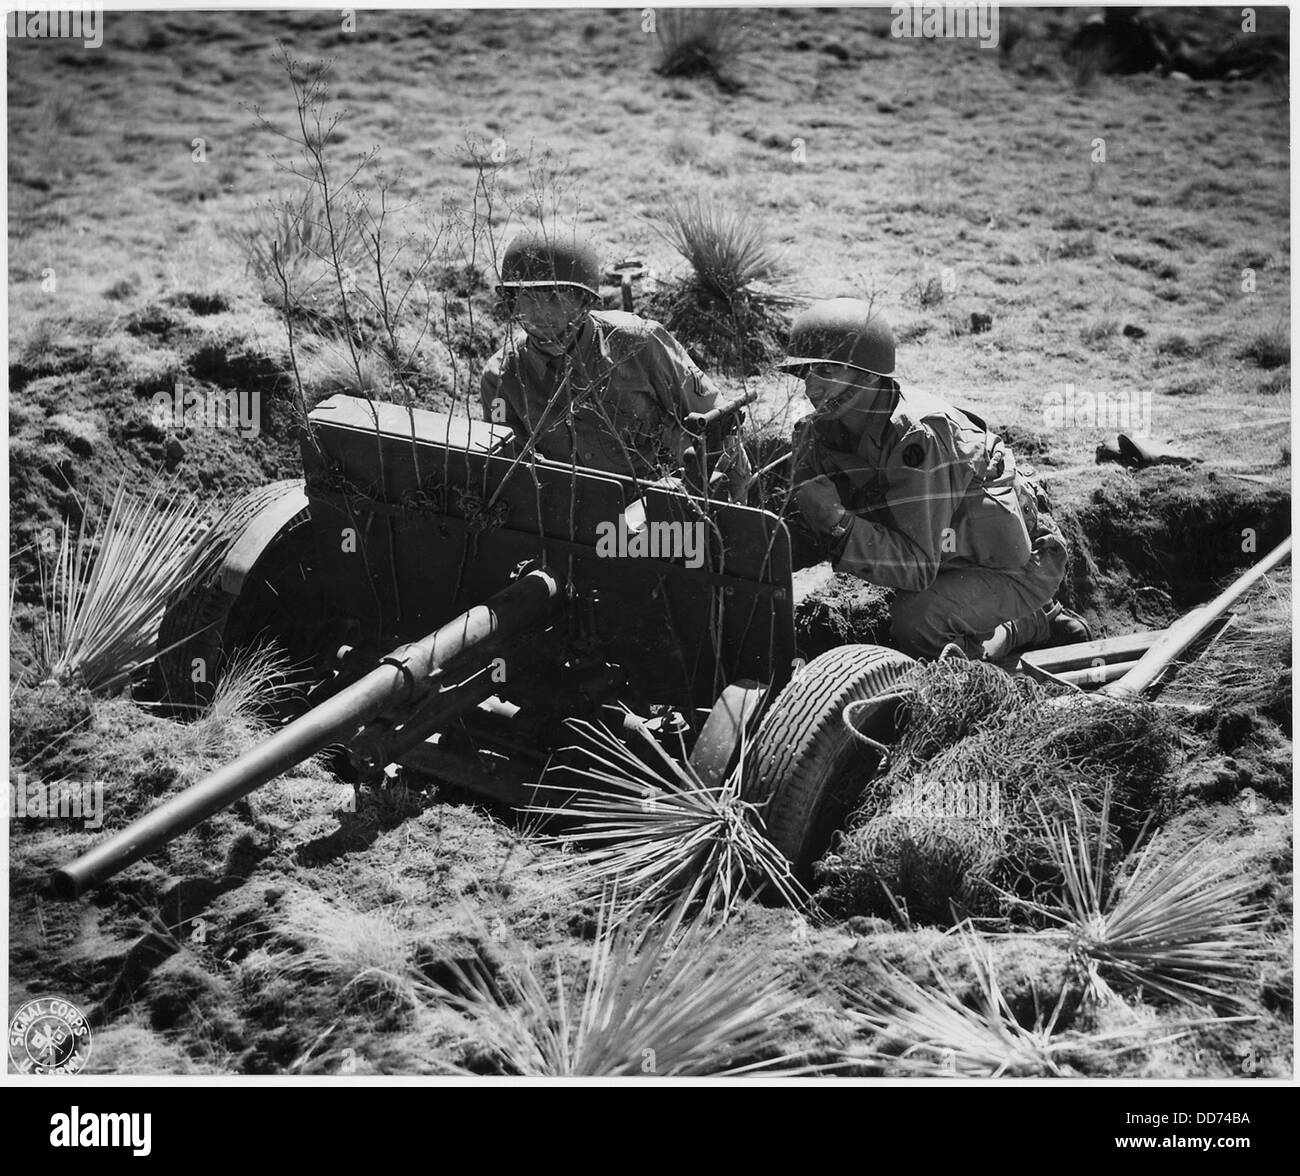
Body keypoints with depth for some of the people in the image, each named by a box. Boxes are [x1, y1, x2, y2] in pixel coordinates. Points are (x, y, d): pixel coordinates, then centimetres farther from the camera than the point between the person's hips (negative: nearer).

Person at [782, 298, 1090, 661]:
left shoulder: (916, 436, -31)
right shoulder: (817, 433, -7)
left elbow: (918, 566, -32)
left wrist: (836, 523, -41)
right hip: (960, 558, 9)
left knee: (916, 619, -29)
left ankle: (1022, 627, 3)